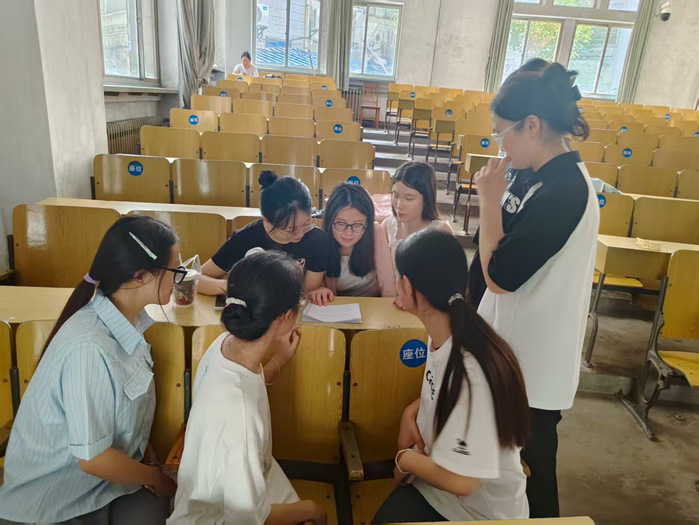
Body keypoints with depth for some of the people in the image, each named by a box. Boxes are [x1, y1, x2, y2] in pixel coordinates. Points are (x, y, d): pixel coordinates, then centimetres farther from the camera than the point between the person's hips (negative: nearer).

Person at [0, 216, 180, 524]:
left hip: (106, 476, 6)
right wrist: (156, 477, -8)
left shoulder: (129, 320, -6)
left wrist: (146, 454, -4)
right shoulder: (90, 348, -29)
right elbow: (92, 458, -23)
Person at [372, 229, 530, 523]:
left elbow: (460, 481, -28)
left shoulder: (471, 371, -33)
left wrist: (405, 459, -11)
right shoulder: (441, 336, -7)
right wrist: (410, 413, -4)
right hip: (435, 478, 6)